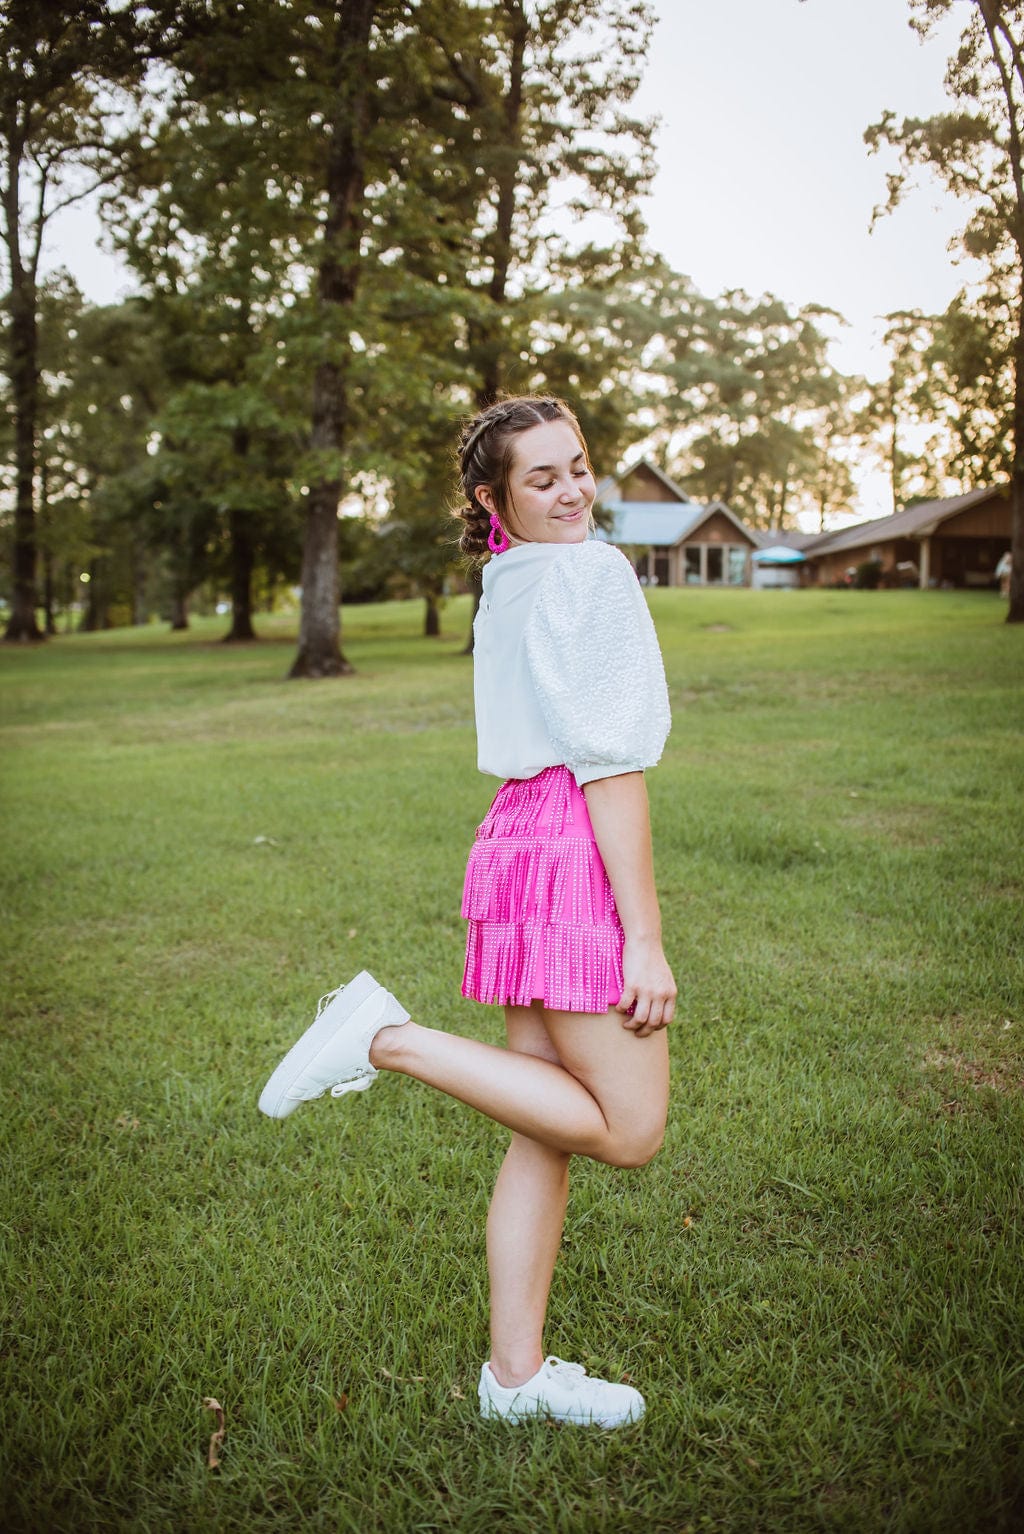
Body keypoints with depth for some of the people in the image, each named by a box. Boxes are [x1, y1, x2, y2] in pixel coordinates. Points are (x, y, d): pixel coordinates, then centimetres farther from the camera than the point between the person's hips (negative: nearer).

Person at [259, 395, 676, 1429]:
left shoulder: (503, 587, 18)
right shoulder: (593, 574, -10)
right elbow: (612, 766, -16)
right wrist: (644, 937, -16)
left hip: (518, 839, 10)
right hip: (576, 854, -9)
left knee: (547, 1135, 13)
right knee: (628, 1129, 0)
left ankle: (515, 1372, 21)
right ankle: (390, 1038, -6)